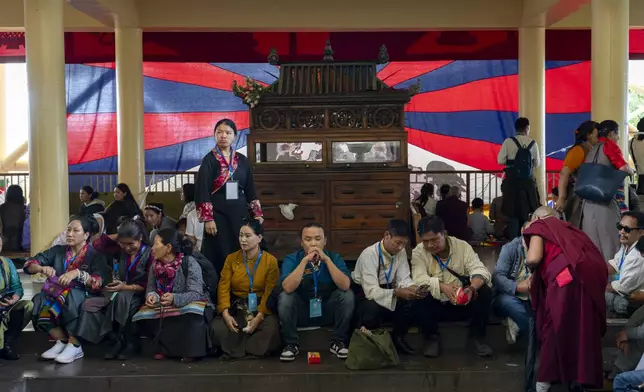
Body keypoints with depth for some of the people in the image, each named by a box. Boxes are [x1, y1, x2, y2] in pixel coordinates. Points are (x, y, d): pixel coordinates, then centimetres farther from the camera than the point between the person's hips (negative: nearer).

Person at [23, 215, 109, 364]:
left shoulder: (95, 255, -3)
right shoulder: (58, 251, 8)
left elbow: (100, 283, -17)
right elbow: (28, 265, 1)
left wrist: (78, 273, -33)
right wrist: (42, 268, -21)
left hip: (83, 298, -4)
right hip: (56, 295, 4)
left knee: (70, 296, -36)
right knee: (38, 302, -27)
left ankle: (74, 345, -25)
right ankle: (62, 341, -15)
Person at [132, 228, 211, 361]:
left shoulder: (190, 263, -21)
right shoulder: (155, 265, -3)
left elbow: (196, 294, -27)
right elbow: (151, 287, 0)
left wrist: (174, 298, -45)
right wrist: (151, 295, -25)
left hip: (188, 306, -5)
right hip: (163, 309, 5)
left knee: (192, 314, -37)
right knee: (142, 316, -20)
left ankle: (189, 349, -13)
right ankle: (167, 347, -3)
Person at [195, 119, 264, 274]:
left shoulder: (242, 160, 8)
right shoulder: (209, 160, -4)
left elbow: (250, 189, 12)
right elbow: (203, 192, -8)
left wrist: (257, 213, 6)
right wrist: (208, 219, -14)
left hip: (240, 213, 4)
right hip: (218, 215, -4)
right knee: (219, 256, -3)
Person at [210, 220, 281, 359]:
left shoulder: (271, 261, -3)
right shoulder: (231, 259, 4)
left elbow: (270, 292, -10)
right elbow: (224, 288, -4)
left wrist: (258, 317, -23)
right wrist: (225, 314, -20)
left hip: (261, 308, -2)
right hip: (236, 307, 2)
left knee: (271, 328, -33)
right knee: (217, 328, -27)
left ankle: (246, 348, -8)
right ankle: (235, 350, -1)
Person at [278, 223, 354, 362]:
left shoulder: (334, 257, -7)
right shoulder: (292, 259, -10)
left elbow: (345, 286, -24)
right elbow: (288, 288, -29)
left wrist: (327, 259, -29)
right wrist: (305, 260, -31)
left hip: (328, 311, 1)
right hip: (301, 312, -1)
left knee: (348, 295, -23)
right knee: (285, 297, -28)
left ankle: (338, 342, -8)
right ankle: (291, 344, -10)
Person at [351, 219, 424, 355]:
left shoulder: (401, 252, -8)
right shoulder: (369, 254, -28)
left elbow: (404, 279, -8)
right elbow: (371, 291, -33)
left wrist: (414, 288, -31)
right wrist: (397, 292, -46)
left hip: (387, 290, 6)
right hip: (365, 294, -6)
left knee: (412, 301, -23)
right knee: (372, 308, -39)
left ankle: (397, 337, 2)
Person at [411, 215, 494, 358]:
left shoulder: (462, 246, -5)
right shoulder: (418, 252, -8)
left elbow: (480, 270, -17)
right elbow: (419, 279, -24)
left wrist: (472, 288, -39)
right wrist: (443, 287, -42)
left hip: (463, 303, 1)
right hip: (435, 305, -1)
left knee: (485, 292, -24)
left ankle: (477, 335, -3)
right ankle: (431, 337, -7)